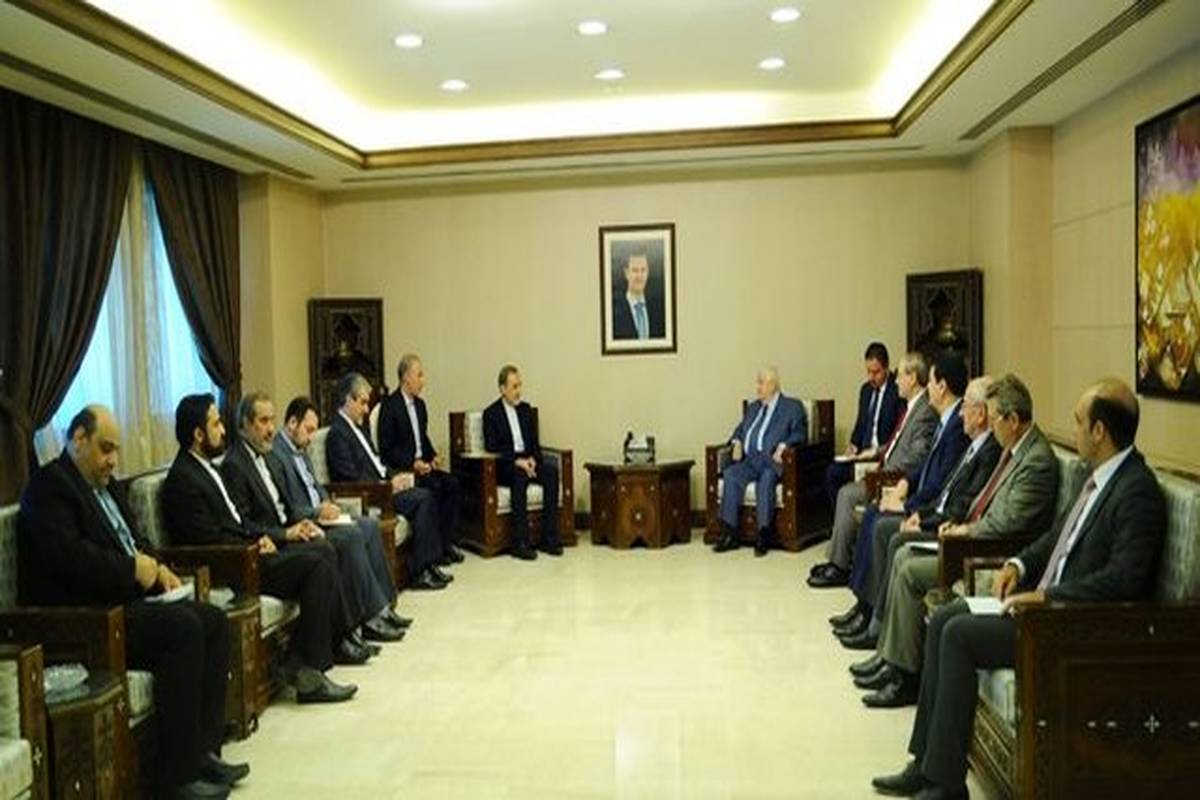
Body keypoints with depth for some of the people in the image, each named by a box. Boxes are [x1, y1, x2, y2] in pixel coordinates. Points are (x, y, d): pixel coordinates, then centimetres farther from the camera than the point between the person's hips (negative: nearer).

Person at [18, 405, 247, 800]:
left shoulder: (107, 485, 21)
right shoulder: (49, 485, -8)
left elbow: (136, 540, 25)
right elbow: (67, 555, -22)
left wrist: (158, 567, 4)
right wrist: (134, 569, -16)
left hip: (127, 602, 10)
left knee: (214, 621, -7)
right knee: (183, 627, -27)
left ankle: (204, 750, -7)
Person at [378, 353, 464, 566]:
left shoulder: (419, 404, 15)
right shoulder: (390, 406, -10)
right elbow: (386, 448, -12)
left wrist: (433, 456, 4)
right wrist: (412, 463, -20)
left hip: (421, 464, 7)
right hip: (400, 468, -7)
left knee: (451, 483, -15)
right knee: (434, 487, -26)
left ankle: (448, 542, -11)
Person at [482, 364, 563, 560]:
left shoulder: (526, 409, 16)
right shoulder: (491, 413, 1)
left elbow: (535, 442, 14)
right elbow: (491, 448, -8)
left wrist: (532, 459, -8)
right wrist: (516, 460, -21)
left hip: (528, 460, 5)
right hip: (504, 466, -4)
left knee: (552, 470, -26)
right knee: (520, 475, -37)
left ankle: (548, 537, -25)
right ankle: (520, 542, -35)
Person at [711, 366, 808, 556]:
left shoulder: (793, 407, 10)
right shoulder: (752, 407, 28)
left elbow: (800, 433, 0)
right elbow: (740, 429, 29)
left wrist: (783, 445, -17)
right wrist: (737, 442, 7)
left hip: (773, 460, -5)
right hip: (750, 460, 5)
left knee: (766, 478, -37)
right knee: (731, 474, -26)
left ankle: (764, 534, -36)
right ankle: (730, 533, -28)